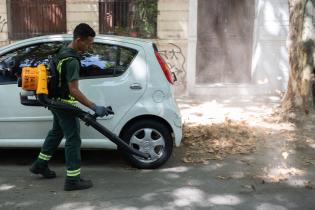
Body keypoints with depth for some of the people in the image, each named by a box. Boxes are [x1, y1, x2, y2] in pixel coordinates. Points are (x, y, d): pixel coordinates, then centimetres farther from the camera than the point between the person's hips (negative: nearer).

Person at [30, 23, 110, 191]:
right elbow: (74, 90, -28)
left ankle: (40, 165, 38)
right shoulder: (72, 61, -25)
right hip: (65, 104, -10)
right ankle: (72, 180, 3)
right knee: (73, 140, -3)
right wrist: (94, 108, -28)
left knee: (56, 133, 24)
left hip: (56, 102, 10)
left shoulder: (62, 52, 6)